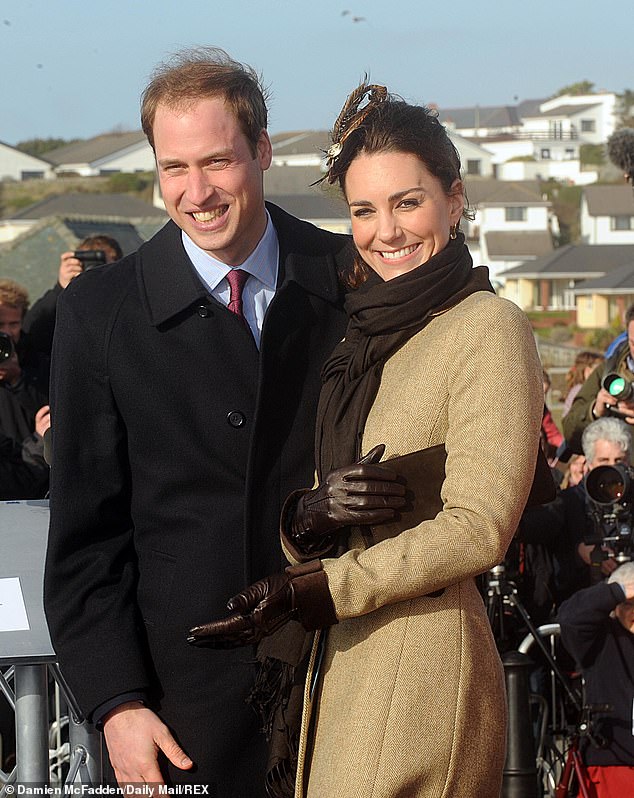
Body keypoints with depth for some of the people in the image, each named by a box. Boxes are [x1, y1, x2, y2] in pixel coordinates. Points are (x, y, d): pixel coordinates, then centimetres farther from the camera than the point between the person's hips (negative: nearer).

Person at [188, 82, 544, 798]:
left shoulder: (487, 328, -9)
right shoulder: (361, 336, 14)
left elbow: (476, 529, -14)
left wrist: (309, 592, -15)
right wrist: (307, 516, -10)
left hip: (422, 664, -7)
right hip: (340, 659, 7)